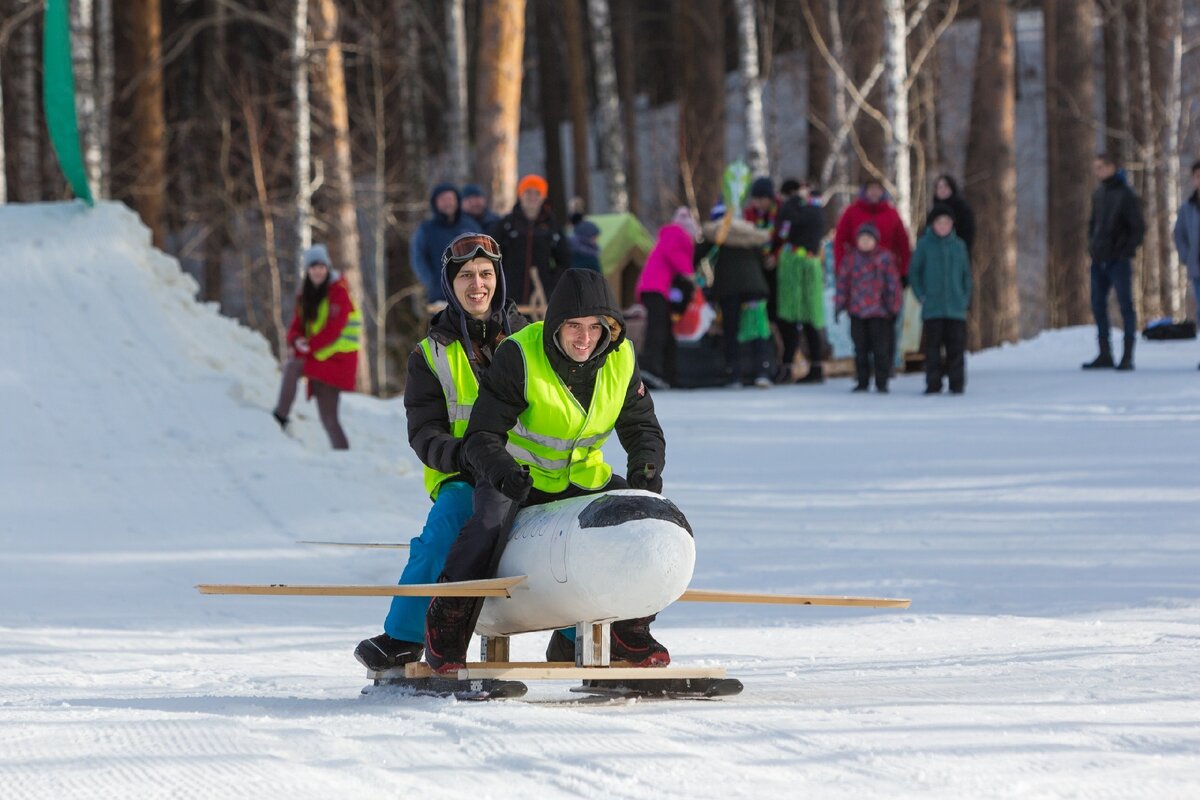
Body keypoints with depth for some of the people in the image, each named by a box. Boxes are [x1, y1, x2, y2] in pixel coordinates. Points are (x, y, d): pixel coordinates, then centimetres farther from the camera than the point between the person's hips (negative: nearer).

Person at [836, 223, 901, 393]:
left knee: (880, 348, -2)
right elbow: (842, 282, 9)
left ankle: (882, 383, 4)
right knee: (860, 348, 7)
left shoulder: (885, 258, 0)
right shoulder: (850, 259, 6)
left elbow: (893, 282, 3)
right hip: (857, 311, 2)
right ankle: (862, 381, 15)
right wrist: (840, 304, 6)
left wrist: (893, 305, 1)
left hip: (879, 311, -2)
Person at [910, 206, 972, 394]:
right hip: (932, 307, -2)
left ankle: (957, 384, 6)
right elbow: (914, 271, 6)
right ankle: (933, 384, 5)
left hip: (956, 308, 2)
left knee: (956, 346, 1)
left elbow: (966, 274, 15)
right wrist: (921, 296, -3)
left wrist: (965, 298, 7)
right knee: (933, 346, 0)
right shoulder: (924, 245, 1)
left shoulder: (959, 245, 8)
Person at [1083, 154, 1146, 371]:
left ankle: (1127, 357, -1)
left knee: (1125, 306, -3)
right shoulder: (1098, 194, 13)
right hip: (1099, 261, 7)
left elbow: (1138, 229, -8)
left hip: (1118, 261, -7)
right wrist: (1092, 246, 11)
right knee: (1098, 306, 7)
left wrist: (1125, 251, -13)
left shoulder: (1126, 196, -8)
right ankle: (1105, 355, 14)